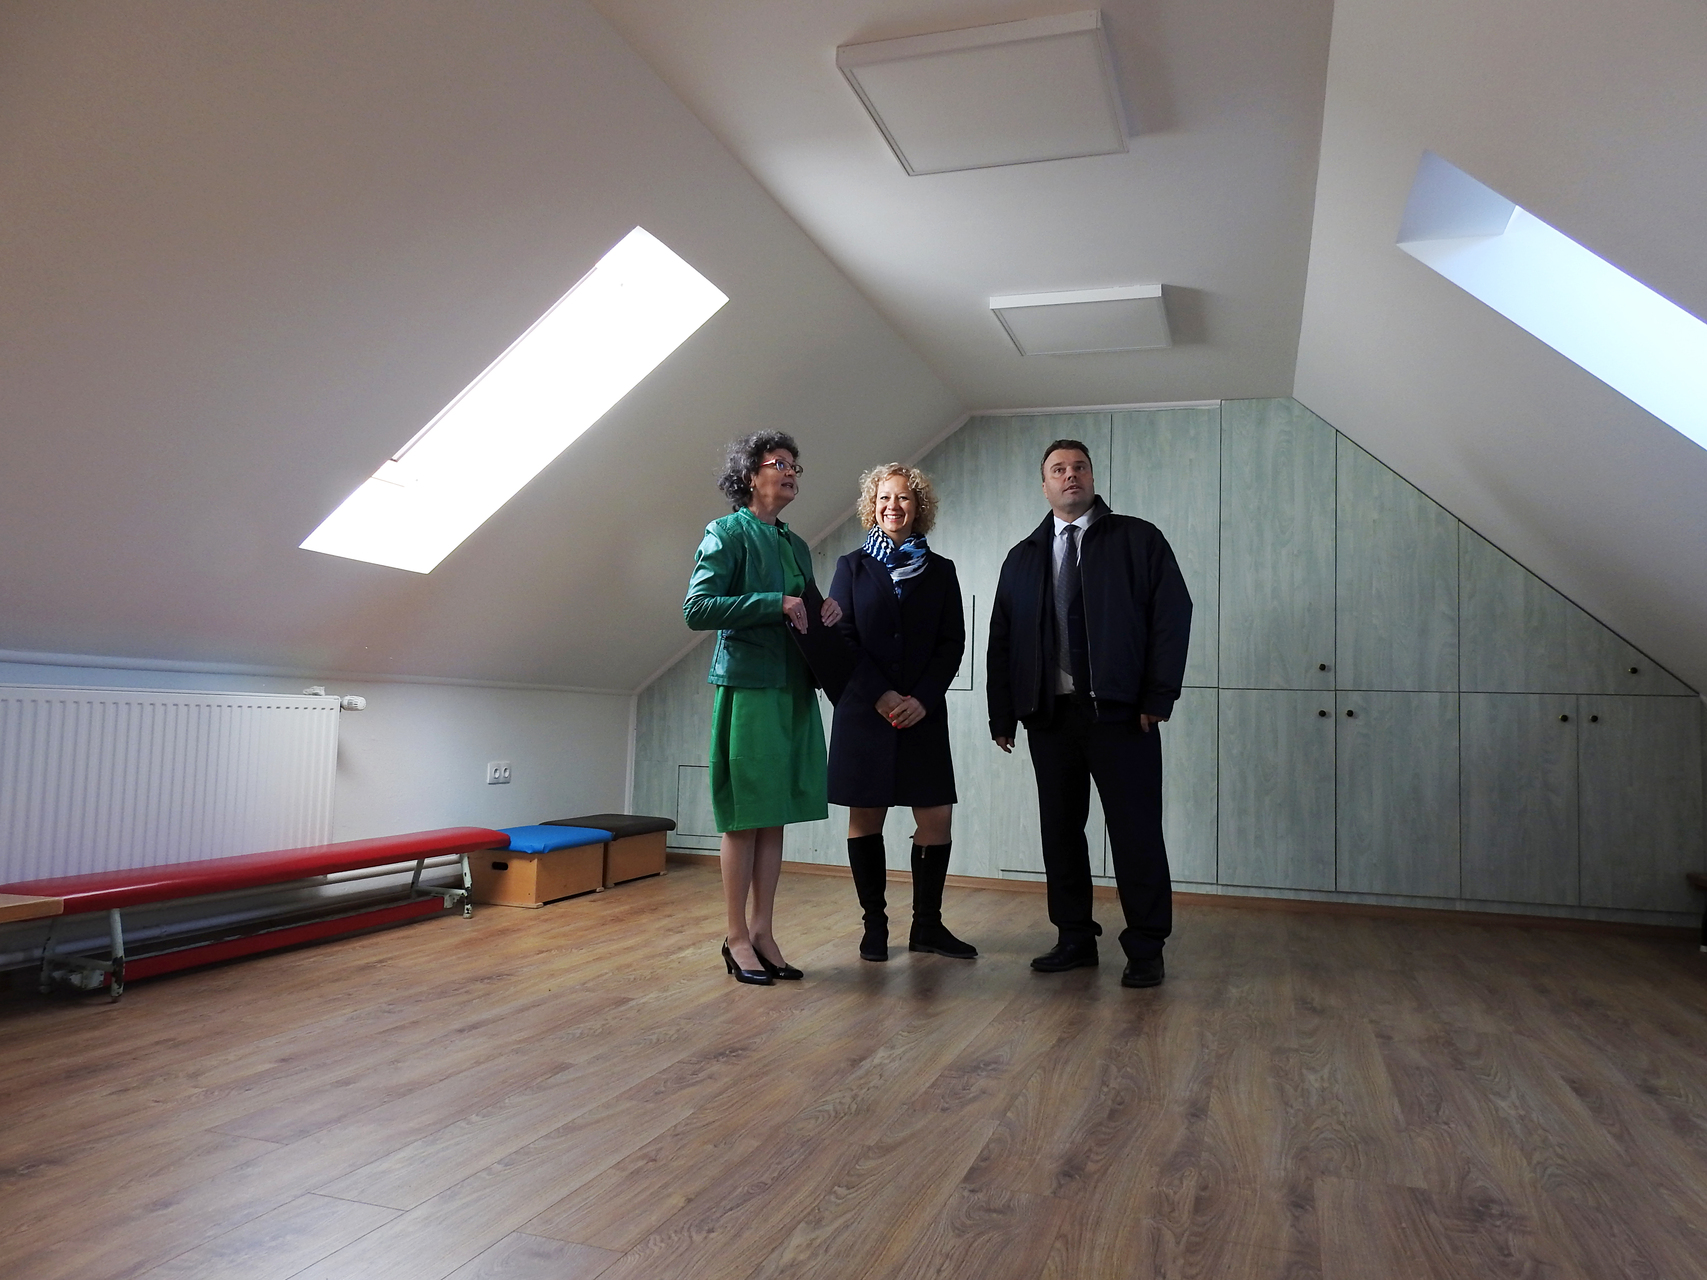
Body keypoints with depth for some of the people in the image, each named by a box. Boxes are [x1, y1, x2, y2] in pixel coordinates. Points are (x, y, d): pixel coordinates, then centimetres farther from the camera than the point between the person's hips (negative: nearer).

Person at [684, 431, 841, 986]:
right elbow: (696, 609, -14)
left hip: (793, 691, 7)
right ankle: (738, 938, 9)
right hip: (747, 688, -7)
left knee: (775, 817, 9)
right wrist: (776, 604, -18)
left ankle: (762, 931, 17)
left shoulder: (796, 544, 17)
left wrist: (827, 611, 1)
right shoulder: (727, 533, -4)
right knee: (745, 818, -1)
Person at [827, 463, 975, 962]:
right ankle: (875, 923, 14)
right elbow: (841, 639, -1)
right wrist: (880, 696, -12)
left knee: (936, 817, -2)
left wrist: (922, 699, -9)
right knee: (865, 818, 3)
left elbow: (952, 643, 4)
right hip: (863, 711, -1)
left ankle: (927, 925, 11)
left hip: (922, 713, 1)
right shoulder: (852, 566, 6)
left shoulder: (940, 570, 9)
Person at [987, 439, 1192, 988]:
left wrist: (1158, 696, -10)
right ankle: (1075, 938, 20)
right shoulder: (1023, 558, 15)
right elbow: (1002, 639, 12)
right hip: (1050, 713, 4)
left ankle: (1145, 948, 11)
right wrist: (1003, 713, 4)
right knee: (1060, 830, 8)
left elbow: (1173, 615, -3)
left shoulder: (1138, 539, 4)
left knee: (1135, 831, 1)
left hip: (1120, 711, -4)